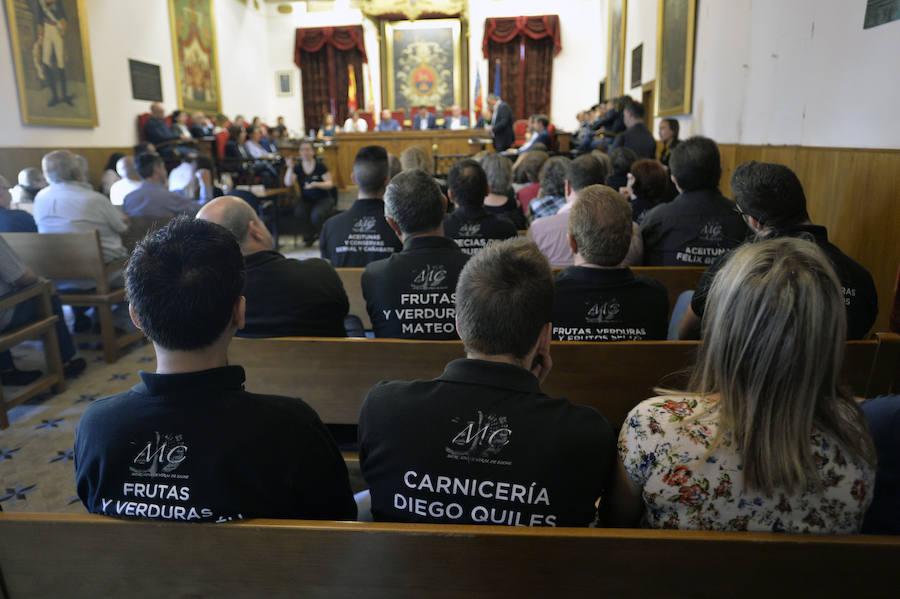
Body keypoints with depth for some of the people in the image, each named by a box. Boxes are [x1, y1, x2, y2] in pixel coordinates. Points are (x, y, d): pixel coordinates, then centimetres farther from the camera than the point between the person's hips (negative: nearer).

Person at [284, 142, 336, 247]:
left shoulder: (320, 165, -5)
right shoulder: (297, 167, 4)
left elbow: (330, 183, -9)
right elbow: (288, 183, -6)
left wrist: (316, 184, -25)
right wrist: (290, 167, -18)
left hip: (323, 199, -3)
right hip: (306, 200, 3)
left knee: (316, 215, -35)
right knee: (299, 213, -31)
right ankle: (309, 236, -3)